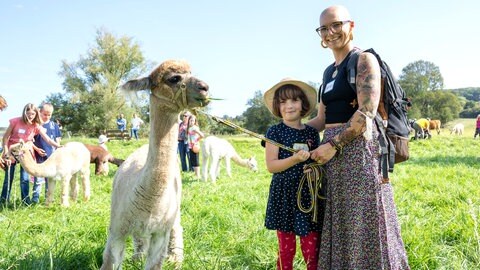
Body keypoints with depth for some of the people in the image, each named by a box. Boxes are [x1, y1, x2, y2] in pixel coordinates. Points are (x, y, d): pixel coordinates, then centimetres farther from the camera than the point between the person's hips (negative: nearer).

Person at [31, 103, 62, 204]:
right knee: (38, 178, 1)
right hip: (39, 156, -3)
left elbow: (58, 140, 11)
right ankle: (35, 198, 8)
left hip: (51, 157, 3)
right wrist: (37, 149, -13)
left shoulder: (54, 125, 5)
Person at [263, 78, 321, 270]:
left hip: (309, 194, 3)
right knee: (286, 248, 5)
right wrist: (295, 159, -21)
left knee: (312, 248, 3)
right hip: (285, 194, -3)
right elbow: (271, 166, -9)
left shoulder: (312, 133, 9)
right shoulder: (275, 132, -2)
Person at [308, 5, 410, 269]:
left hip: (358, 148, -8)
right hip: (333, 152, 8)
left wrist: (334, 144, -18)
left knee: (364, 224, -1)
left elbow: (367, 112, -16)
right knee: (340, 225, 14)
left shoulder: (364, 60, -4)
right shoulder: (329, 71, 18)